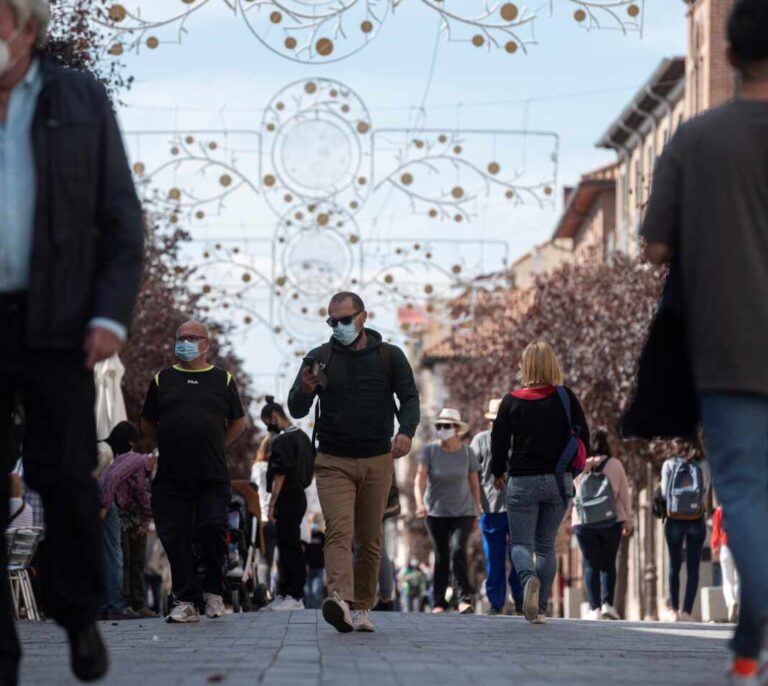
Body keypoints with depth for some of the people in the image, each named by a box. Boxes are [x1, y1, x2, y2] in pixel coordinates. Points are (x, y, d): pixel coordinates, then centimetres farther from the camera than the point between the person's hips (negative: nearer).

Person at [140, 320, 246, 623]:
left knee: (214, 529, -12)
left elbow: (238, 422, 17)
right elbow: (147, 424, 18)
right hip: (171, 476, 1)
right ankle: (186, 601, 5)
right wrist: (169, 446, 9)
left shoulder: (222, 379, 11)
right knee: (175, 537, -1)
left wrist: (215, 447, 8)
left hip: (212, 476, -1)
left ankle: (214, 592, 7)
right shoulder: (163, 380, 12)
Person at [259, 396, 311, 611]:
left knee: (289, 547, -8)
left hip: (287, 498, -10)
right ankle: (284, 593, 17)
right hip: (299, 496, 10)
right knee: (290, 547, 13)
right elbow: (310, 469, 21)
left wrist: (272, 503, -17)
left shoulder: (282, 440, -14)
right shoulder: (302, 436, 16)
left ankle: (294, 596, -9)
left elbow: (279, 474, -19)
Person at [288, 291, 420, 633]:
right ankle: (340, 600, -34)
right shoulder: (320, 358, 5)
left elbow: (409, 398, 4)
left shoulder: (389, 356, 6)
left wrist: (406, 431, -18)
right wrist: (304, 390, -20)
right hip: (333, 461, -1)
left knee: (369, 540, 5)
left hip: (377, 462, 1)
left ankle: (362, 608, 13)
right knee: (339, 531, -18)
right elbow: (296, 411, 4)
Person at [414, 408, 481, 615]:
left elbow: (474, 483, 4)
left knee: (458, 550, -19)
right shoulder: (429, 451, -9)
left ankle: (463, 598, -18)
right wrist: (420, 503, -35)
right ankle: (439, 601, 13)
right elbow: (420, 479, -18)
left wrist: (477, 513, 7)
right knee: (441, 555, 3)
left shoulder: (467, 453, -5)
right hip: (436, 512, 1)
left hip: (463, 512, -1)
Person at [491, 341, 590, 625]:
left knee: (520, 542, 5)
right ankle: (540, 609, 6)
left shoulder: (512, 401, -5)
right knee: (546, 545, 12)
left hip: (523, 482, -2)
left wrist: (498, 474, 15)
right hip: (559, 482, 2)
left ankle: (529, 578, -27)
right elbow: (583, 437, 1)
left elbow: (498, 441, -3)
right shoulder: (565, 398, -3)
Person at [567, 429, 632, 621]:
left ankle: (595, 608, -5)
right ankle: (608, 604, -4)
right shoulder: (615, 465, 2)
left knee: (591, 565, 2)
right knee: (608, 564, 9)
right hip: (611, 521, 0)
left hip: (583, 523, 0)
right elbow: (624, 495, 4)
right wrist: (628, 520, 11)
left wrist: (567, 520, 15)